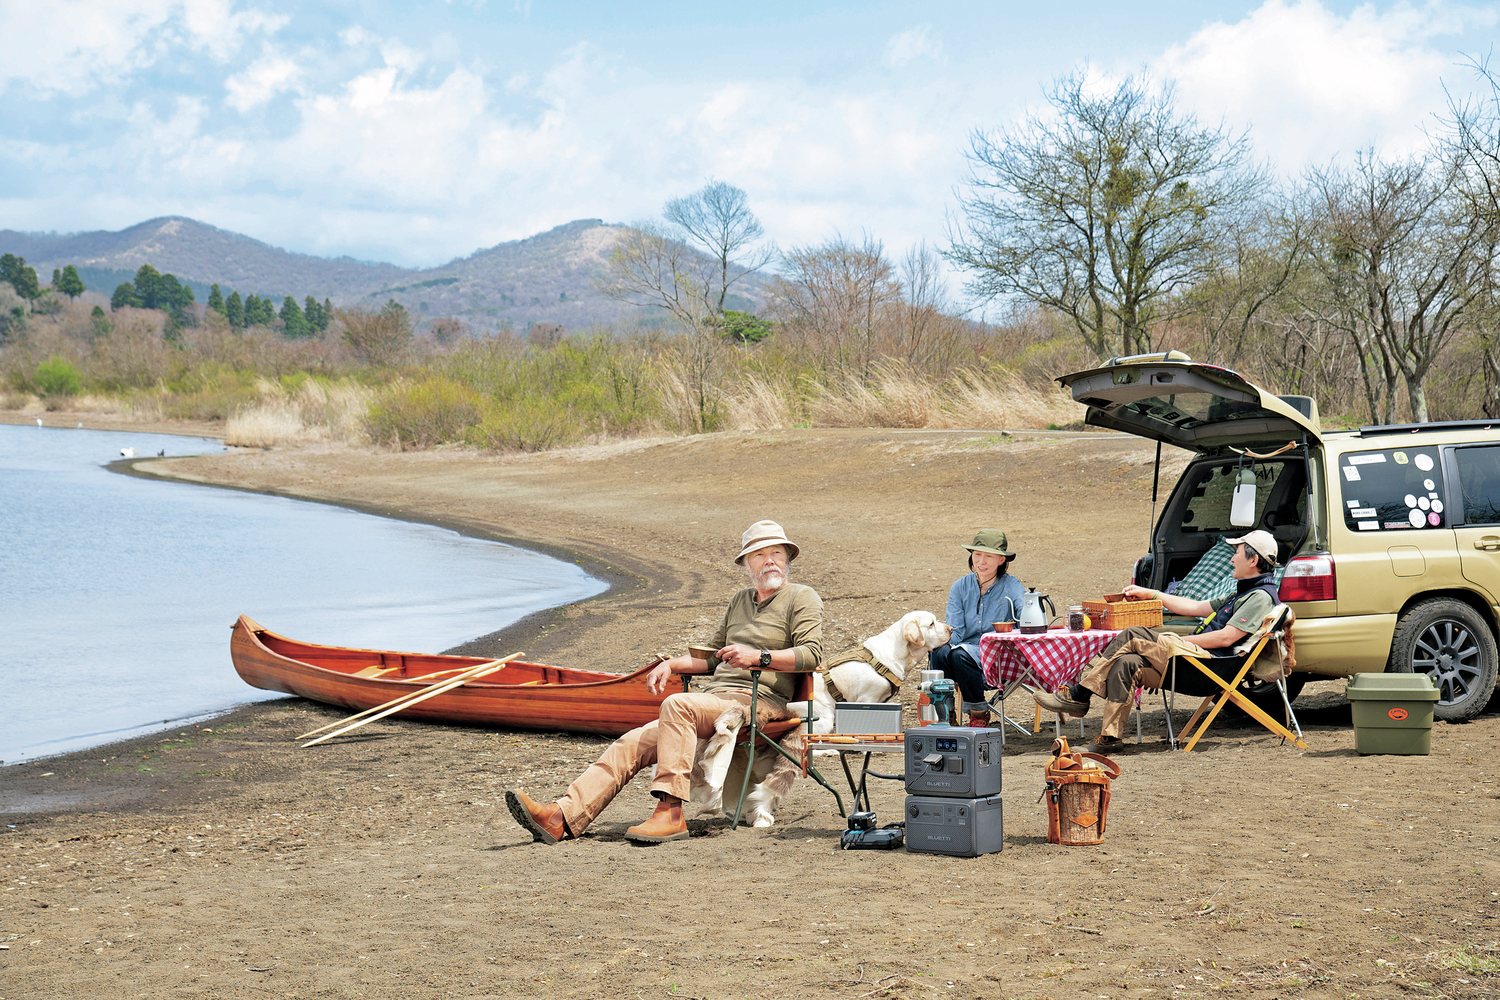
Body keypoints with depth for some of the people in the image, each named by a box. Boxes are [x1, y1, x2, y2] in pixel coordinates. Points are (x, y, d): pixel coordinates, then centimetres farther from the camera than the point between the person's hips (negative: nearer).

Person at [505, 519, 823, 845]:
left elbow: (811, 653, -10)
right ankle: (561, 818, -21)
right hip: (713, 695, 7)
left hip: (758, 700, -7)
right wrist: (671, 664, 17)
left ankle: (670, 812, -37)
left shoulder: (802, 598, 5)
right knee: (632, 743, -11)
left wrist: (759, 656, -22)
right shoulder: (739, 601, 27)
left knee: (677, 704, -34)